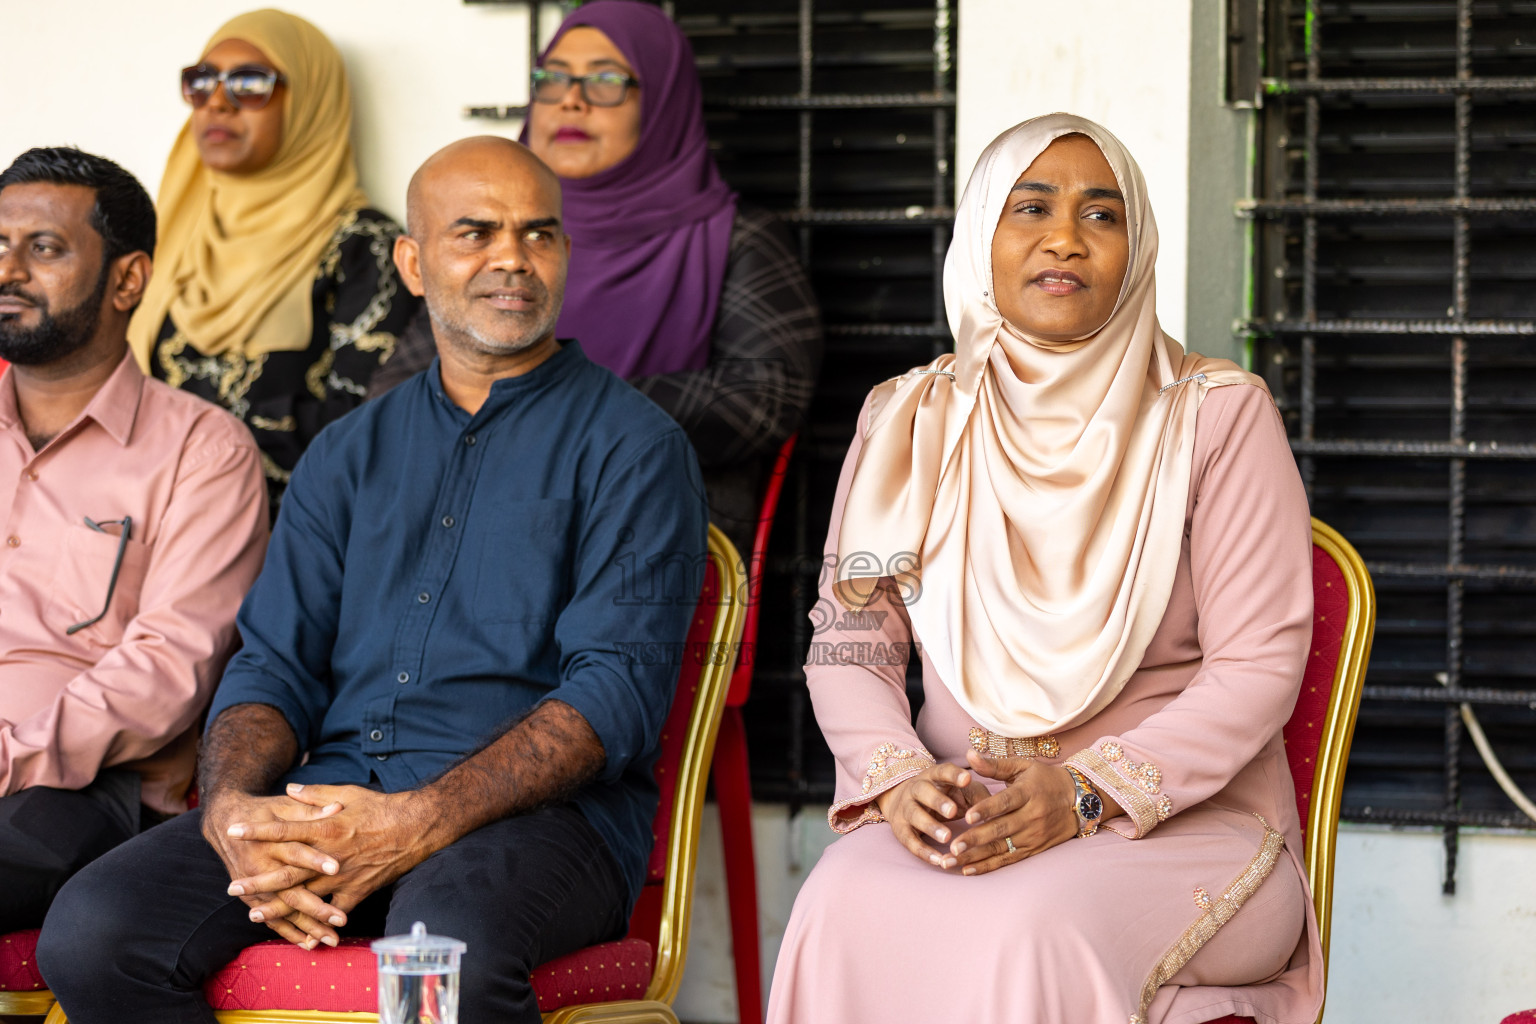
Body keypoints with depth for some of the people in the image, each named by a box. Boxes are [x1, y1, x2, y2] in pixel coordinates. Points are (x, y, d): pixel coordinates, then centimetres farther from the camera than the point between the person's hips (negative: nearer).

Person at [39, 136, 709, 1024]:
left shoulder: (631, 445, 4)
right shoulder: (352, 454, 21)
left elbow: (616, 694, -8)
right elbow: (276, 661, 15)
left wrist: (417, 825, -21)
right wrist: (232, 806, -10)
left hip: (541, 815, -5)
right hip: (333, 800, 5)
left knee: (446, 934, -41)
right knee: (92, 929, -20)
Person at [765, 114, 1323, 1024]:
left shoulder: (1219, 416, 0)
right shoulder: (908, 422, 11)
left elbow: (1259, 667, -5)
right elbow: (849, 644, 10)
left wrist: (1085, 793, -19)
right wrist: (899, 776, -13)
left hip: (1180, 821, -2)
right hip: (959, 811, 3)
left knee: (1032, 928, -36)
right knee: (844, 912, -32)